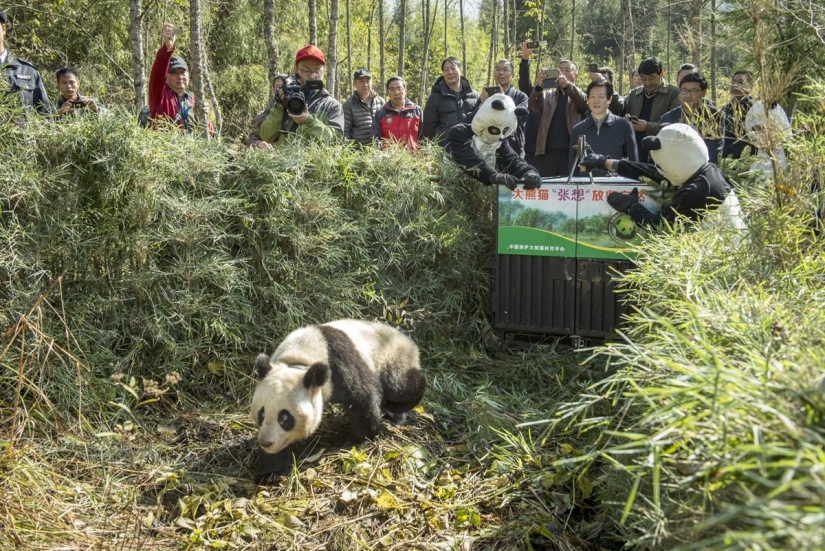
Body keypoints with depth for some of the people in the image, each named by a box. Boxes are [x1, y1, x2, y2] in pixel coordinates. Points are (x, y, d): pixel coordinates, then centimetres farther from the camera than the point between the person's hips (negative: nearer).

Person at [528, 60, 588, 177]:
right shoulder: (547, 95, 17)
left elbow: (584, 102, -12)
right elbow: (534, 105, -2)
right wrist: (538, 86, -24)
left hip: (572, 153, -2)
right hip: (547, 152, 2)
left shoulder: (579, 95, 10)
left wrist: (567, 85, -32)